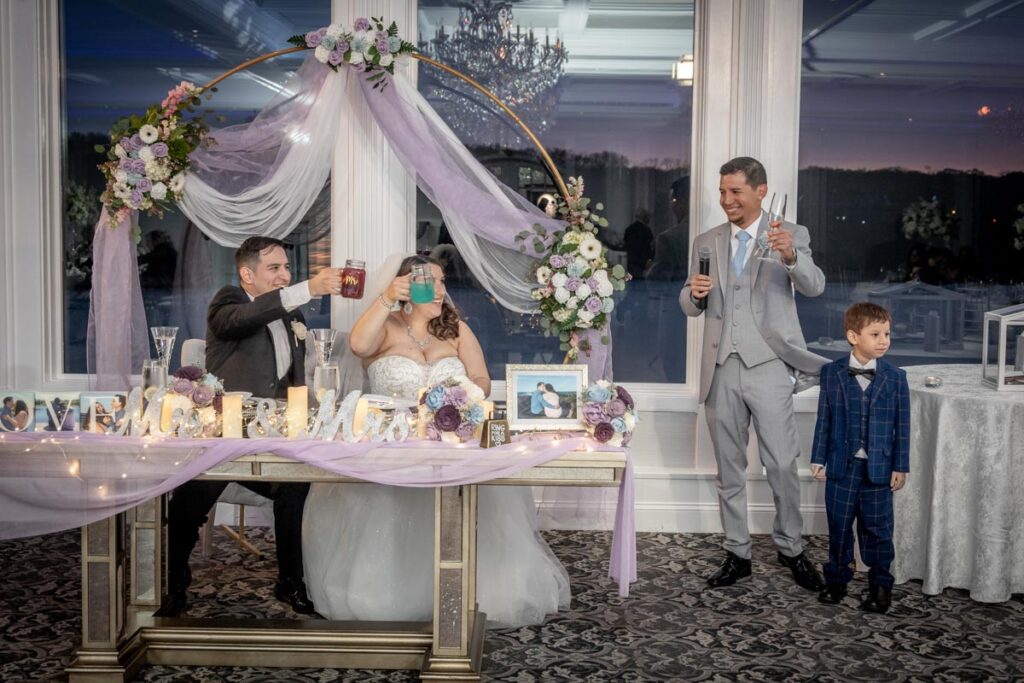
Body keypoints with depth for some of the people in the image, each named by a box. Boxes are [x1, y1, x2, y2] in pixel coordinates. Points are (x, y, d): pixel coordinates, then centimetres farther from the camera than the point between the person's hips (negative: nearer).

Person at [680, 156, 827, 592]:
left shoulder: (790, 235, 0)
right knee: (729, 469, 11)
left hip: (768, 366, -4)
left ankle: (791, 549, 18)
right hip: (721, 368, 4)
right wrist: (694, 293, -12)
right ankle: (737, 554, 22)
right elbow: (690, 307, 12)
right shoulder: (707, 242, 11)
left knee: (782, 465, -2)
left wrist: (791, 257, -36)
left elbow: (814, 287, -16)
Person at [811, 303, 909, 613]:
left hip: (879, 468, -1)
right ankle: (836, 579, 25)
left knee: (877, 529, 7)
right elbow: (824, 419, 2)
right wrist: (818, 459, 2)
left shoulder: (895, 378, -3)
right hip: (842, 466, 1)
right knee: (838, 526, 10)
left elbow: (902, 425, 0)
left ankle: (880, 585, 21)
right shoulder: (832, 373, -1)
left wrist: (900, 467, -2)